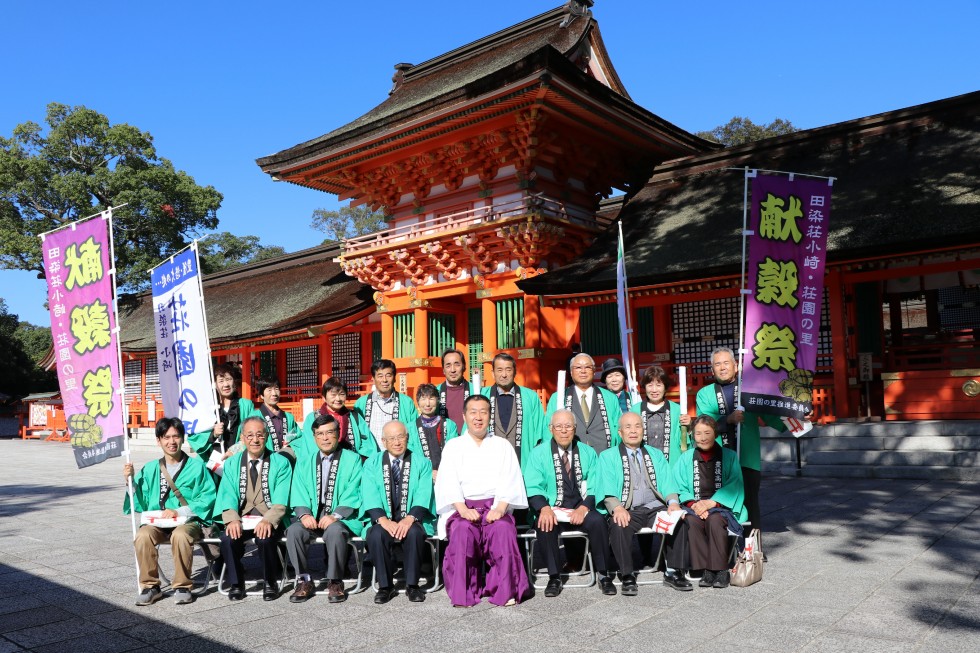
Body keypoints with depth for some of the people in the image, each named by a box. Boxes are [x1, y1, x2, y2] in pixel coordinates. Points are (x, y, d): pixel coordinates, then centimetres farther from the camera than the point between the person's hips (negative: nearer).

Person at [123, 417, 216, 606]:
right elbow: (142, 504, 11)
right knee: (143, 536, -29)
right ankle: (150, 586, -8)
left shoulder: (197, 466, 3)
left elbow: (208, 498, -6)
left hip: (188, 521, -3)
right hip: (158, 522, 3)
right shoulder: (150, 469, 14)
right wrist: (130, 481, -2)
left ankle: (182, 586, -14)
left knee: (180, 535, -35)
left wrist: (179, 512, -16)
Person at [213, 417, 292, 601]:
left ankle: (270, 583, -5)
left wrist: (268, 520, -27)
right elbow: (228, 495, -1)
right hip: (241, 518, 2)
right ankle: (236, 583, -3)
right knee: (228, 538, -28)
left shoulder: (281, 463, 2)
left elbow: (281, 500, -8)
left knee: (265, 538, -32)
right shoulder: (231, 463, 11)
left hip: (270, 520, -2)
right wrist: (232, 519, -21)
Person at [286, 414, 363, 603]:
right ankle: (304, 580, -10)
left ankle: (335, 582, -14)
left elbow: (353, 495, -4)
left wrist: (335, 516, -20)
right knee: (293, 530, -27)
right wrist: (304, 514, -13)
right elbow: (298, 494, 7)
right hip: (312, 518, 3)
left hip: (342, 518, -3)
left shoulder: (352, 459, 5)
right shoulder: (304, 460, 15)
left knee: (335, 530, -34)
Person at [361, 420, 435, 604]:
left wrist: (410, 518, -24)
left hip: (413, 521, 0)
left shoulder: (422, 462, 7)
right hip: (383, 521, 1)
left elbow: (423, 495, -6)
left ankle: (412, 584, -13)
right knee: (377, 534, -31)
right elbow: (369, 495, -5)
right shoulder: (372, 463, 8)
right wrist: (383, 520, -23)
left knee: (414, 533, -33)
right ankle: (385, 586, -12)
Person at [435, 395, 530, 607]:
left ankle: (505, 591, -22)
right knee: (463, 530, -33)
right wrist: (462, 508, -16)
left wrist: (500, 508, -15)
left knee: (503, 529, -32)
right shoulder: (453, 446, 15)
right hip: (463, 508, 0)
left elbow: (510, 480, 4)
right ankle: (463, 593, -23)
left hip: (494, 507, 0)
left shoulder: (502, 446, 16)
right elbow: (447, 481, 2)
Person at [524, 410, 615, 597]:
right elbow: (532, 487, -5)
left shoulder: (588, 453, 10)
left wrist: (583, 508, -17)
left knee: (597, 520, -29)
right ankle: (554, 577, -15)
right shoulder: (538, 453, 5)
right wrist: (544, 508, -24)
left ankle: (603, 575, -11)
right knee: (544, 524, -32)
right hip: (552, 510, -1)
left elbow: (595, 487, 2)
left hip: (581, 510, 1)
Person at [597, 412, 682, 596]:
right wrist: (617, 507, -22)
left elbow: (667, 483, 12)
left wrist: (673, 502, -10)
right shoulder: (607, 456, 11)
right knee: (619, 525, -34)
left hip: (655, 508, 3)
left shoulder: (656, 455, 22)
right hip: (627, 511, -3)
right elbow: (607, 489, -2)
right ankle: (628, 576, -18)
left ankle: (673, 572, -8)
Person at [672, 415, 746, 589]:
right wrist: (693, 504, -15)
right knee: (691, 521, -32)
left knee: (714, 520, -34)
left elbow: (734, 487, -4)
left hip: (722, 506, -1)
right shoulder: (686, 458, 11)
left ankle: (720, 569, -23)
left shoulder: (729, 456, 6)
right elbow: (679, 488, 4)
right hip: (694, 507, 2)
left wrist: (711, 503, -16)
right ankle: (706, 569, -24)